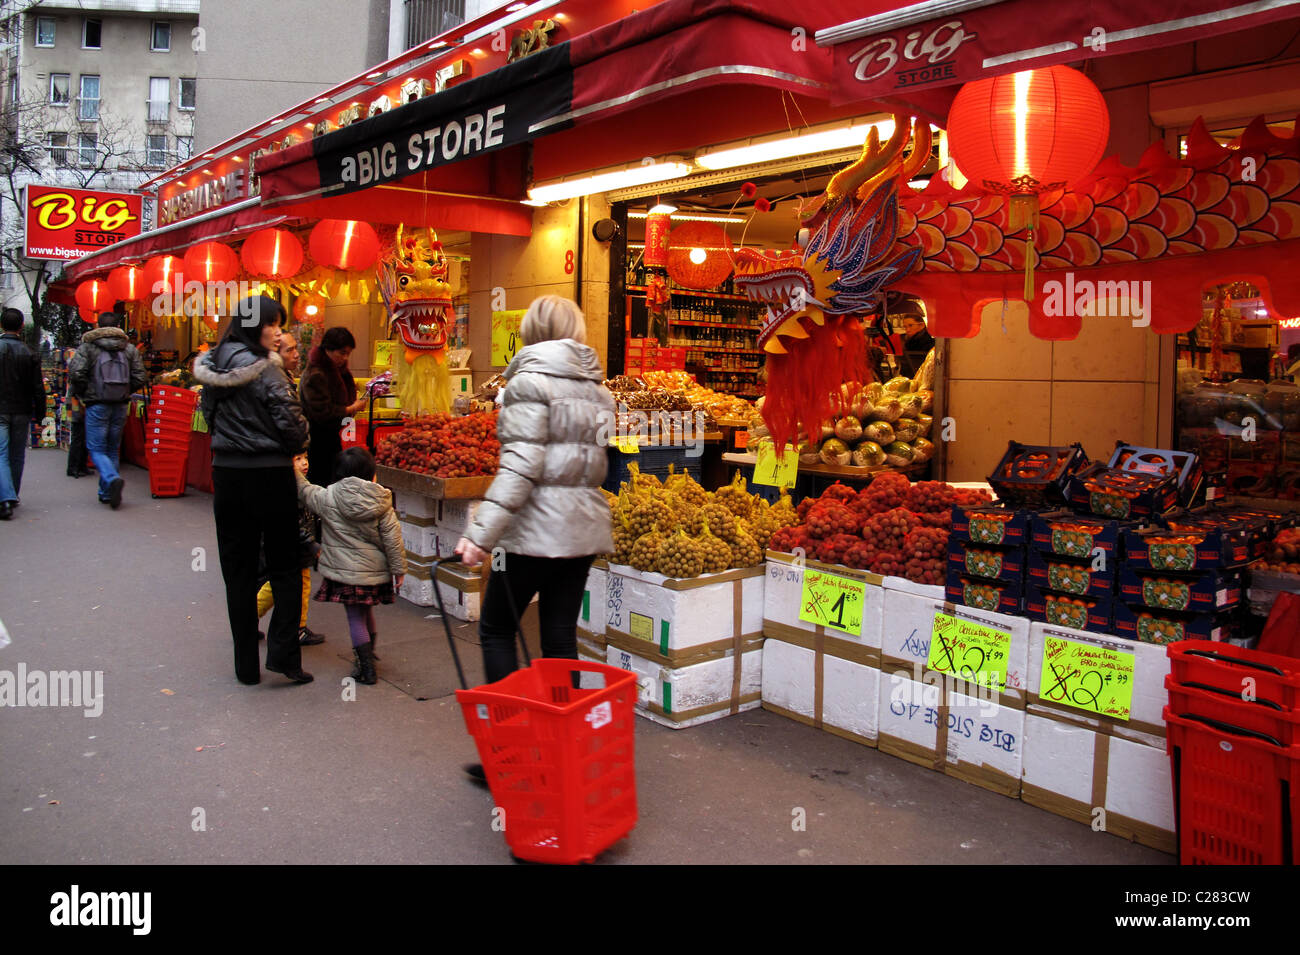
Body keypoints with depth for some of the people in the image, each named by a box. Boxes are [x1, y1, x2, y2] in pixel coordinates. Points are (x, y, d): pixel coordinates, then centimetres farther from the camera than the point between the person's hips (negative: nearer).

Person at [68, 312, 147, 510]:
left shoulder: (87, 346, -2)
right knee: (113, 449, 14)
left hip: (97, 405, -3)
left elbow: (76, 373, -11)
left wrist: (81, 394, 6)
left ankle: (112, 479, -24)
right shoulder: (130, 349, 6)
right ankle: (107, 493, 15)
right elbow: (140, 378, 1)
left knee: (96, 448, 2)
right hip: (120, 406, 3)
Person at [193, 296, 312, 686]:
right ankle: (283, 652, -1)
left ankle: (246, 665, 16)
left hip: (226, 474, 6)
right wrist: (294, 449, 4)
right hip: (269, 475, -6)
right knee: (284, 567, 7)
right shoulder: (265, 369, -14)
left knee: (237, 570, 11)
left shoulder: (211, 367, 6)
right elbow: (291, 425, -16)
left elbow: (209, 416, 13)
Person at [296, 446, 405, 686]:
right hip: (375, 570, 3)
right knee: (366, 611, 23)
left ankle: (367, 668, 3)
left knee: (355, 617, 5)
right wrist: (398, 568, 2)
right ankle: (369, 655, 41)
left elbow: (303, 489, 6)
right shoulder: (381, 501, -5)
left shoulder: (327, 497, -8)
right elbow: (392, 537, -4)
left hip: (345, 571, -3)